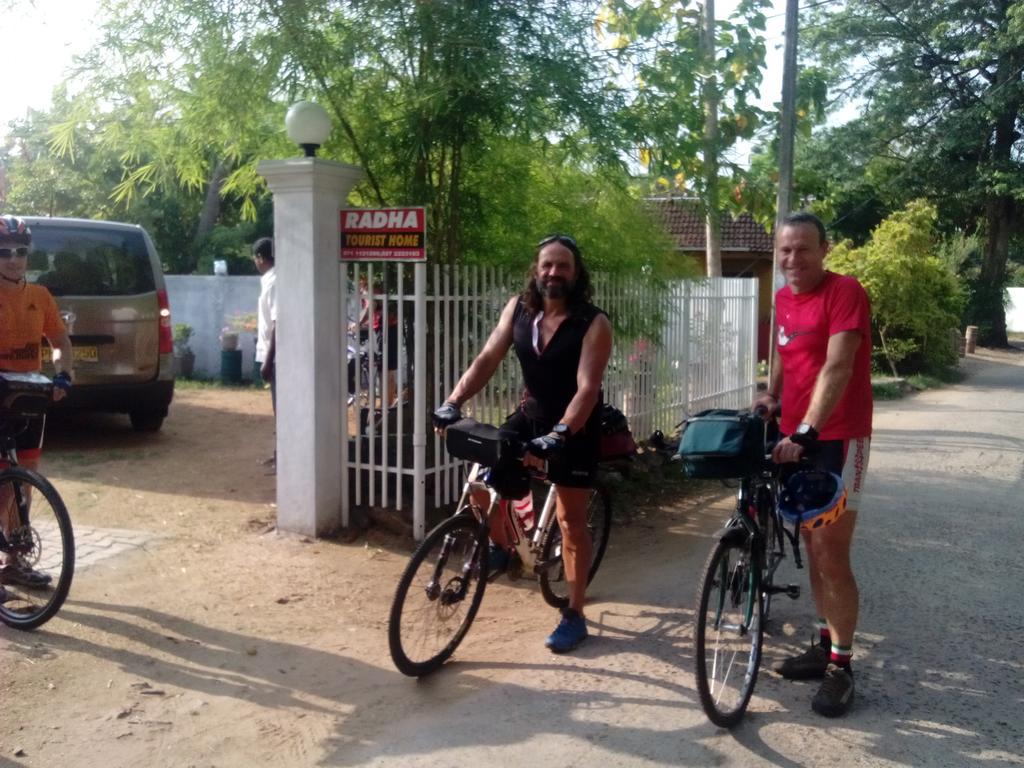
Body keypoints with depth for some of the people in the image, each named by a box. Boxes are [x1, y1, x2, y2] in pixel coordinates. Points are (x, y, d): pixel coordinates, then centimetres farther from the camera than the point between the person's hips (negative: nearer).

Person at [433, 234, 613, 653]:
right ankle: (501, 546, 18)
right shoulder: (518, 308, -7)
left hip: (576, 428, -4)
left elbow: (587, 388, -30)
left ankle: (574, 616, 14)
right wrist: (452, 403, -22)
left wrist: (558, 434, -44)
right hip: (530, 415, 5)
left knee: (570, 520, 1)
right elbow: (486, 360, -9)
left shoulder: (594, 324, -22)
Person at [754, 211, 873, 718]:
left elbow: (837, 367, -26)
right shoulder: (782, 298, 8)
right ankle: (824, 644, 27)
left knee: (831, 555, -4)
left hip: (838, 437, -7)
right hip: (796, 435, 7)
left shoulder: (845, 292, -15)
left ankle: (841, 666, 9)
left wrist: (807, 431, -35)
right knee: (813, 546, 14)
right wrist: (771, 396, 5)